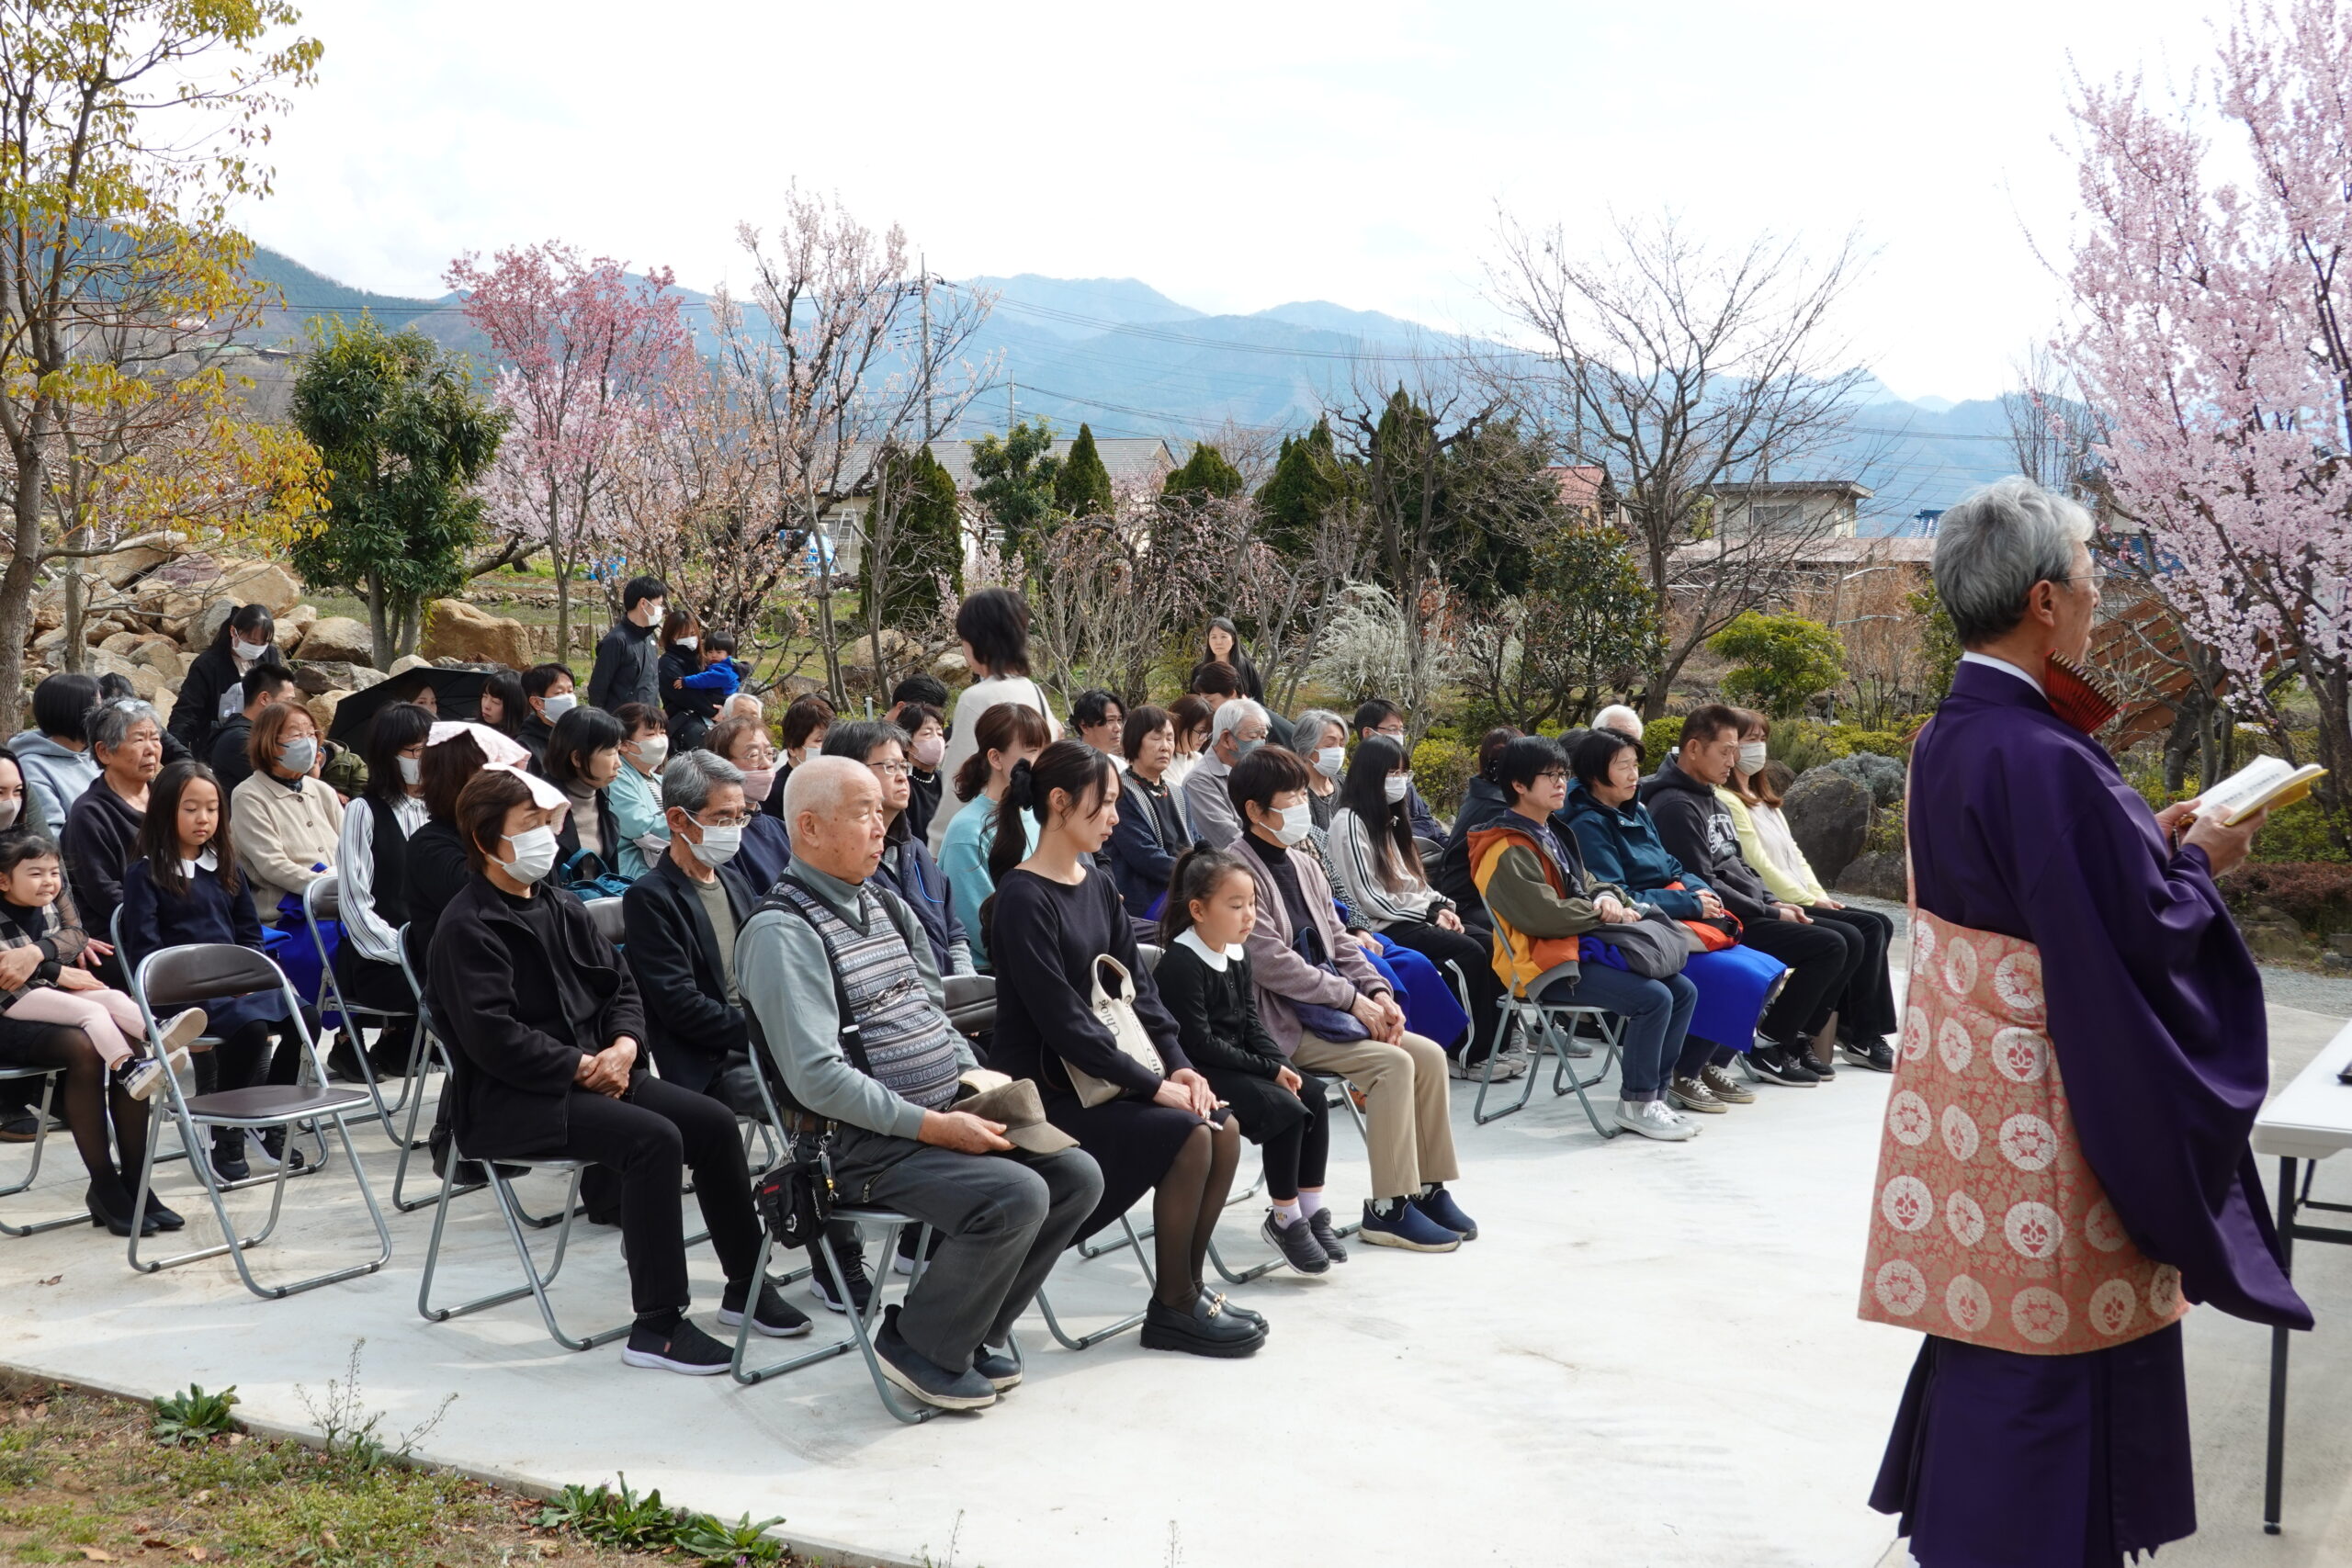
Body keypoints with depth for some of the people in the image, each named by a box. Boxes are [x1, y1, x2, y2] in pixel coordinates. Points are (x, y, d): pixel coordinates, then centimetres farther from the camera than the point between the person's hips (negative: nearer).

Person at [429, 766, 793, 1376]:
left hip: (596, 1072, 8)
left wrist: (624, 1045, -5)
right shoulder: (468, 929, -10)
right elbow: (493, 1039, -19)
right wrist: (584, 1067, -16)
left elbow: (621, 987, 16)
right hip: (509, 1100, -8)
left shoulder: (562, 908, 16)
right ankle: (657, 1326, -23)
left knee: (714, 1121, -7)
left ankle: (746, 1286, 8)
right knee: (654, 1138, -28)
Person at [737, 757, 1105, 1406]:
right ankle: (919, 1343, -3)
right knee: (1016, 1195, -25)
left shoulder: (888, 907, 15)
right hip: (867, 1142, -9)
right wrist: (932, 1126, -21)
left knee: (1077, 1176, -2)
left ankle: (975, 1330, 13)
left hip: (947, 1115, 9)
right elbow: (818, 1077, -22)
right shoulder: (781, 932, -14)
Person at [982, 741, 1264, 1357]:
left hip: (1097, 1074, 8)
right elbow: (1061, 1018, -21)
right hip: (1044, 1092, -8)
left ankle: (1189, 1288, 4)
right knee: (1188, 1136, -21)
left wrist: (1178, 1064, -5)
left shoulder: (1097, 887, 10)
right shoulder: (1023, 899, -16)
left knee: (1223, 1129, -8)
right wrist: (1153, 1084, -20)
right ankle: (1172, 1308, -5)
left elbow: (1136, 985, 10)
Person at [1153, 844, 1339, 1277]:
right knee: (1285, 1109, -22)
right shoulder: (1180, 964, -19)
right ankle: (1285, 1220, -7)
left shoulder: (1237, 954, 9)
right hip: (1196, 1074, -9)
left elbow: (1251, 1026, 12)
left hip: (1237, 1064, 9)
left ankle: (1312, 1209, 3)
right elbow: (1199, 1043, -21)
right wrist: (1269, 1069, -18)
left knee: (1314, 1098, -6)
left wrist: (1282, 1064, -7)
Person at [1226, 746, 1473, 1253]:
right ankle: (1388, 1208, -15)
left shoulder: (1304, 867, 16)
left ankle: (1427, 1188, 3)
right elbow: (1271, 963, -20)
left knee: (1429, 1054, -6)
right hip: (1282, 1024, -9)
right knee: (1392, 1062, -23)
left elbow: (1337, 940, 17)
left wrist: (1378, 992, -2)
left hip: (1330, 1012, 9)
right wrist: (1353, 999, -17)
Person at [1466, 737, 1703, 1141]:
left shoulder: (1553, 835, 19)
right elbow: (1544, 916, -20)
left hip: (1579, 948, 10)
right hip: (1543, 963, -10)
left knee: (1683, 990, -2)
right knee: (1652, 997, -24)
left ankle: (1654, 1091, 3)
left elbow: (1585, 884, 21)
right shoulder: (1509, 851, -13)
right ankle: (1635, 1103, -10)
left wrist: (1607, 897, -4)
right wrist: (1604, 914, -9)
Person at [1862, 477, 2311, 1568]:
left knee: (1985, 1343, 21)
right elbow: (2139, 933, -22)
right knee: (2044, 1357, 4)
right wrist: (2196, 862, -4)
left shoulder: (1947, 740, 5)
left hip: (1963, 1086, 9)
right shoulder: (2043, 761, -24)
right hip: (2042, 1119, -9)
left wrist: (2147, 839, 12)